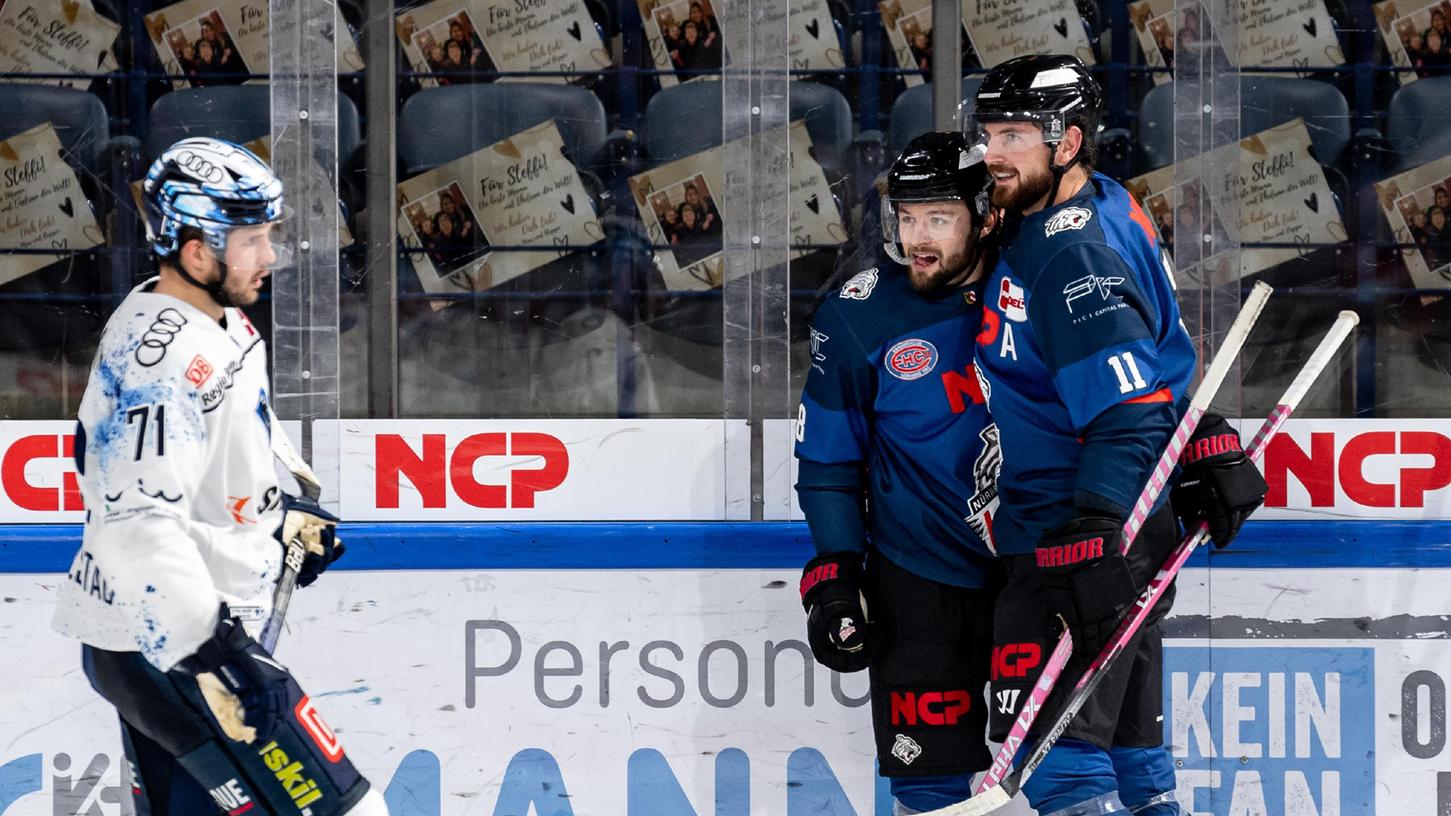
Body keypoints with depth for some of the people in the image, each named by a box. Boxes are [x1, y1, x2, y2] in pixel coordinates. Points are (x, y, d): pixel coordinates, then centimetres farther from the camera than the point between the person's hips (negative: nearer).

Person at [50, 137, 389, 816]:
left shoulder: (216, 322, 8)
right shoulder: (163, 358, -24)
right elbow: (139, 528, -32)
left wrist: (278, 514, 30)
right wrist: (212, 653, -38)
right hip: (163, 648, -11)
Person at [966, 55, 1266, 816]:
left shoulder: (1072, 256, -21)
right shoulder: (1104, 204, 10)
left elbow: (1129, 414, -27)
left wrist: (1093, 535, -33)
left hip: (1084, 533, -11)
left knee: (1054, 749, -14)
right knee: (1126, 742, 15)